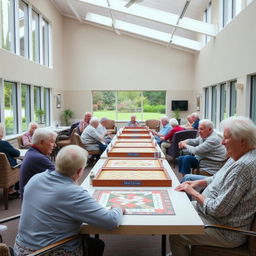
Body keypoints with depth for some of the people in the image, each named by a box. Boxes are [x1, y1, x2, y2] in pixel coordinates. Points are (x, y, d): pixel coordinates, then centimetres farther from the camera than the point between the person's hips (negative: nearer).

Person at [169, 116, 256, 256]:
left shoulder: (244, 166, -30)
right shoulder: (238, 157, 2)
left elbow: (218, 209, -29)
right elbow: (220, 178, 18)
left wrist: (194, 193, -15)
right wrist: (198, 182, 2)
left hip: (227, 232, -10)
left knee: (176, 235, -11)